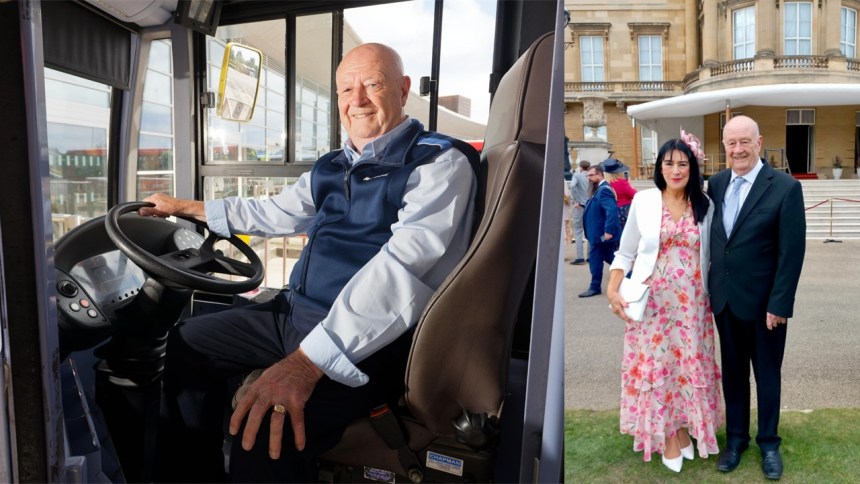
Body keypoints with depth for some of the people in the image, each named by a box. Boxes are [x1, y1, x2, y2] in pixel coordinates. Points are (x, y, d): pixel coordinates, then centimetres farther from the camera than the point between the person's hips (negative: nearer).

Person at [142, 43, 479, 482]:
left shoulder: (440, 163, -11)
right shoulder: (331, 168, 14)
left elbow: (403, 265, -26)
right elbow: (272, 214, 31)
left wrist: (306, 361, -34)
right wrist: (185, 208, 32)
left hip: (370, 338, -9)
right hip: (296, 313, 9)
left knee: (263, 436, -32)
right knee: (187, 343, 18)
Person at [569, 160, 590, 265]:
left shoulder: (577, 175, -3)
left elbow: (572, 186, -22)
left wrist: (576, 200, -15)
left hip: (580, 206, -4)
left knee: (578, 231, 0)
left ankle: (580, 257, -6)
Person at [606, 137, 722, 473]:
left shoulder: (704, 205, 3)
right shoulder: (643, 200, -2)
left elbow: (708, 255, 10)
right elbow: (625, 252, 0)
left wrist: (713, 295, 5)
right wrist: (612, 290, -9)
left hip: (691, 301, 2)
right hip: (652, 299, -2)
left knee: (690, 363, 8)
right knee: (656, 363, 4)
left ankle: (685, 428, 28)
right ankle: (665, 435, 18)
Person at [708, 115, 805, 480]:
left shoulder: (785, 187, -12)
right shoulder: (715, 184, 2)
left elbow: (792, 252, -13)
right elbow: (710, 237, 6)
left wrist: (779, 304, -15)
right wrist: (711, 287, 0)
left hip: (763, 301, -4)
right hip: (724, 298, 4)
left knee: (767, 375, 13)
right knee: (732, 372, 16)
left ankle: (769, 443, 32)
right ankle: (736, 438, 32)